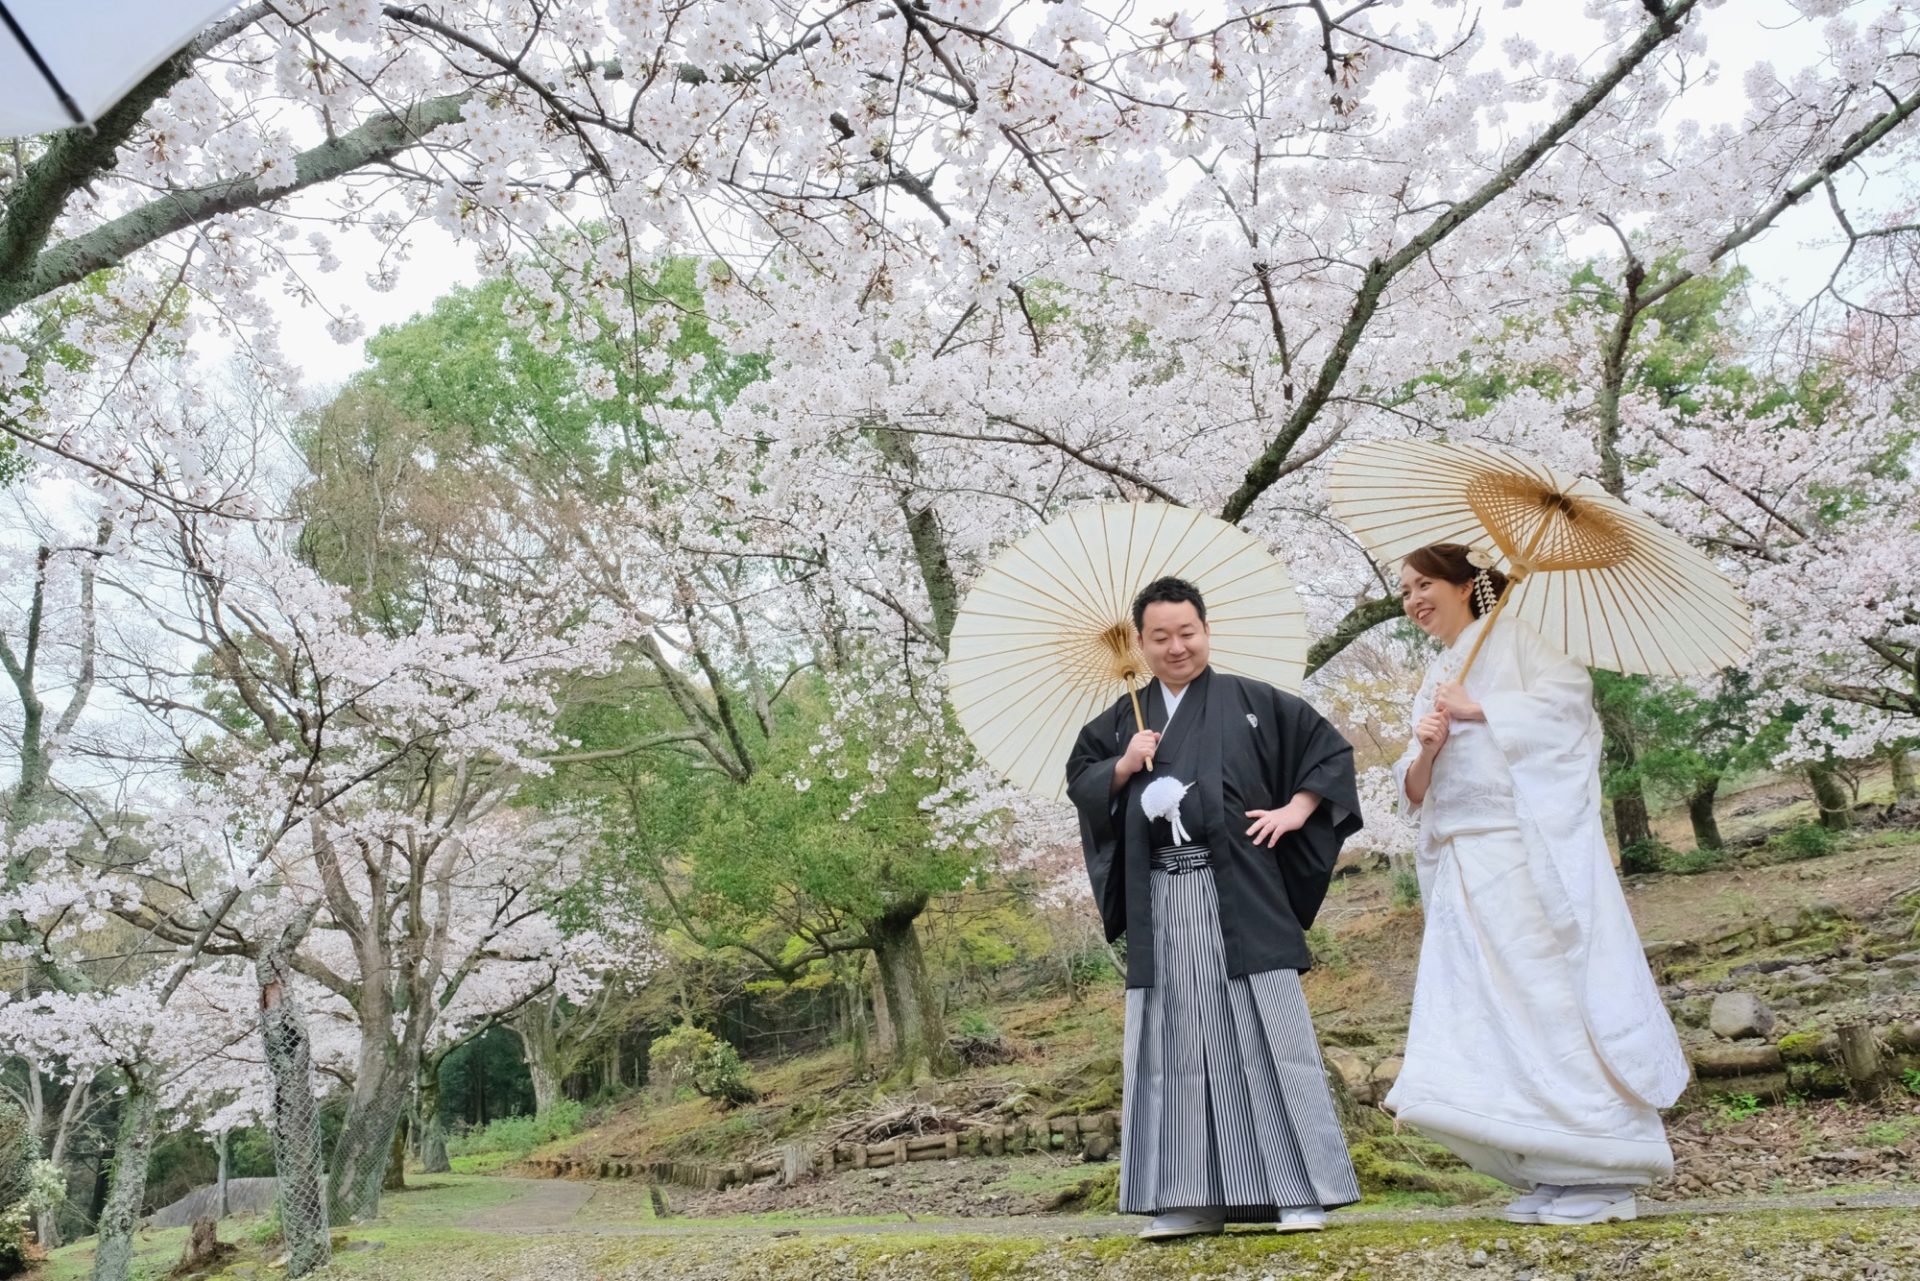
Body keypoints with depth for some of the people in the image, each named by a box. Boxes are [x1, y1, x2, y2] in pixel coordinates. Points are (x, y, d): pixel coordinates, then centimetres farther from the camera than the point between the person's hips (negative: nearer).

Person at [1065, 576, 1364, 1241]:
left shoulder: (1251, 702, 5)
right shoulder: (1124, 718, 13)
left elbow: (1330, 747, 8)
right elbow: (1078, 779, 15)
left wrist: (1297, 810, -3)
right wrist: (1123, 767, -3)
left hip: (1239, 894, -3)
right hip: (1160, 904, 3)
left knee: (1267, 1031, -2)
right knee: (1174, 1042, 4)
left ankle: (1301, 1191, 7)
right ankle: (1190, 1199, 11)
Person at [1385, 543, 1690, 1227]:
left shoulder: (1512, 635, 5)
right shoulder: (1433, 683, 23)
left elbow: (1566, 694, -13)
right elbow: (1415, 790, 16)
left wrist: (1474, 710, -9)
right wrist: (1427, 748, -5)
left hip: (1530, 852, -7)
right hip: (1463, 868, 7)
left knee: (1555, 997, -7)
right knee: (1488, 1014, 2)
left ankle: (1605, 1177, 1)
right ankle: (1555, 1174, 9)